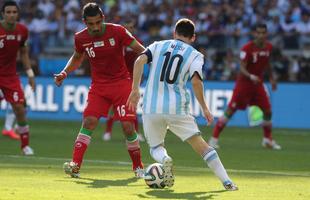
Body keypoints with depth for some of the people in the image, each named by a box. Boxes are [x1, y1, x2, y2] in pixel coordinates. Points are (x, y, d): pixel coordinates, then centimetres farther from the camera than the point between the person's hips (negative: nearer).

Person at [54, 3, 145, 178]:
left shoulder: (118, 31, -14)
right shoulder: (81, 38, -4)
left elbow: (141, 51, -6)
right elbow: (77, 58, 18)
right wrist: (64, 73, 4)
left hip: (121, 83, -2)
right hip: (98, 86, 2)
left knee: (128, 126, -8)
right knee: (89, 121, -16)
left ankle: (138, 167, 9)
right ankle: (75, 165, -18)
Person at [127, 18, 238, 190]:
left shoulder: (158, 45, 13)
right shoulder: (195, 55, 6)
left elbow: (140, 61, -5)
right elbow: (196, 81, -10)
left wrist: (135, 90, -2)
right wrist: (204, 108, -1)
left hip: (151, 107, 1)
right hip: (177, 108, -1)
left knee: (155, 148, 17)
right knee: (201, 145, 3)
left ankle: (164, 159, -18)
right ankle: (226, 181, -6)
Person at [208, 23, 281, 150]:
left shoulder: (268, 47, 1)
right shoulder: (247, 48, -18)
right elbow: (242, 68, -23)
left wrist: (271, 78, 21)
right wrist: (251, 76, -41)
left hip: (258, 84, 6)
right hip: (244, 82, -6)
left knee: (267, 111, 5)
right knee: (230, 110, -9)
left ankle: (268, 139, 24)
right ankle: (214, 138, -5)